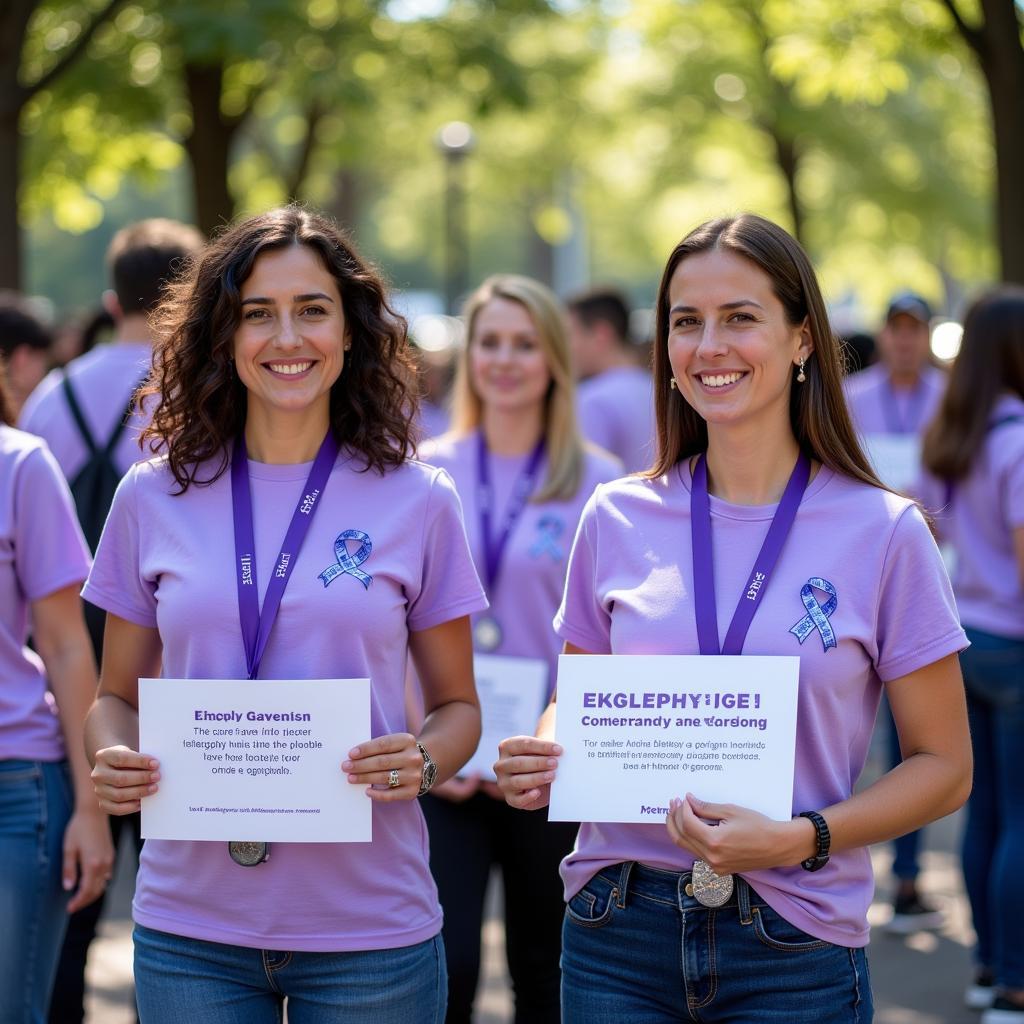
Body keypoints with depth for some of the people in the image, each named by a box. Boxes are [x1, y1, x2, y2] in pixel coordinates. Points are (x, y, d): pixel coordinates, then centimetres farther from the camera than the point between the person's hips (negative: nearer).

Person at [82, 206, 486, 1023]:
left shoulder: (417, 501, 0)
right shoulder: (153, 497, 4)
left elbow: (457, 705, 7)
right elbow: (117, 696, 12)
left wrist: (421, 763, -14)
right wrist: (112, 764, -9)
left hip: (368, 925, -1)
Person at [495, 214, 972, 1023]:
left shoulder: (884, 531, -4)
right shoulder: (617, 519, 3)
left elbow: (944, 767, -2)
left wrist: (800, 838, -16)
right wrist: (542, 760, -7)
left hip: (792, 950, -2)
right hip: (617, 935, 2)